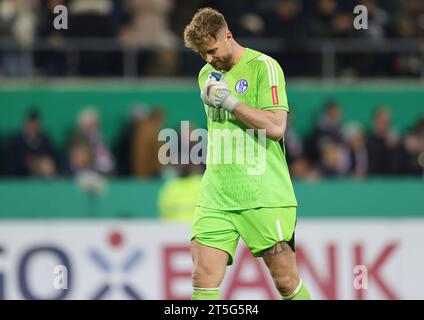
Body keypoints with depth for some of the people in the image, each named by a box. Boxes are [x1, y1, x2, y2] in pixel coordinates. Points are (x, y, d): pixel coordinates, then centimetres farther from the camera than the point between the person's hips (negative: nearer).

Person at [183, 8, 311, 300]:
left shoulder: (263, 67, -5)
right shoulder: (207, 75, 16)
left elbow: (276, 127, -16)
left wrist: (229, 100, -15)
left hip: (264, 196, -5)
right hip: (216, 197, 5)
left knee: (287, 282, 0)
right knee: (204, 278, -9)